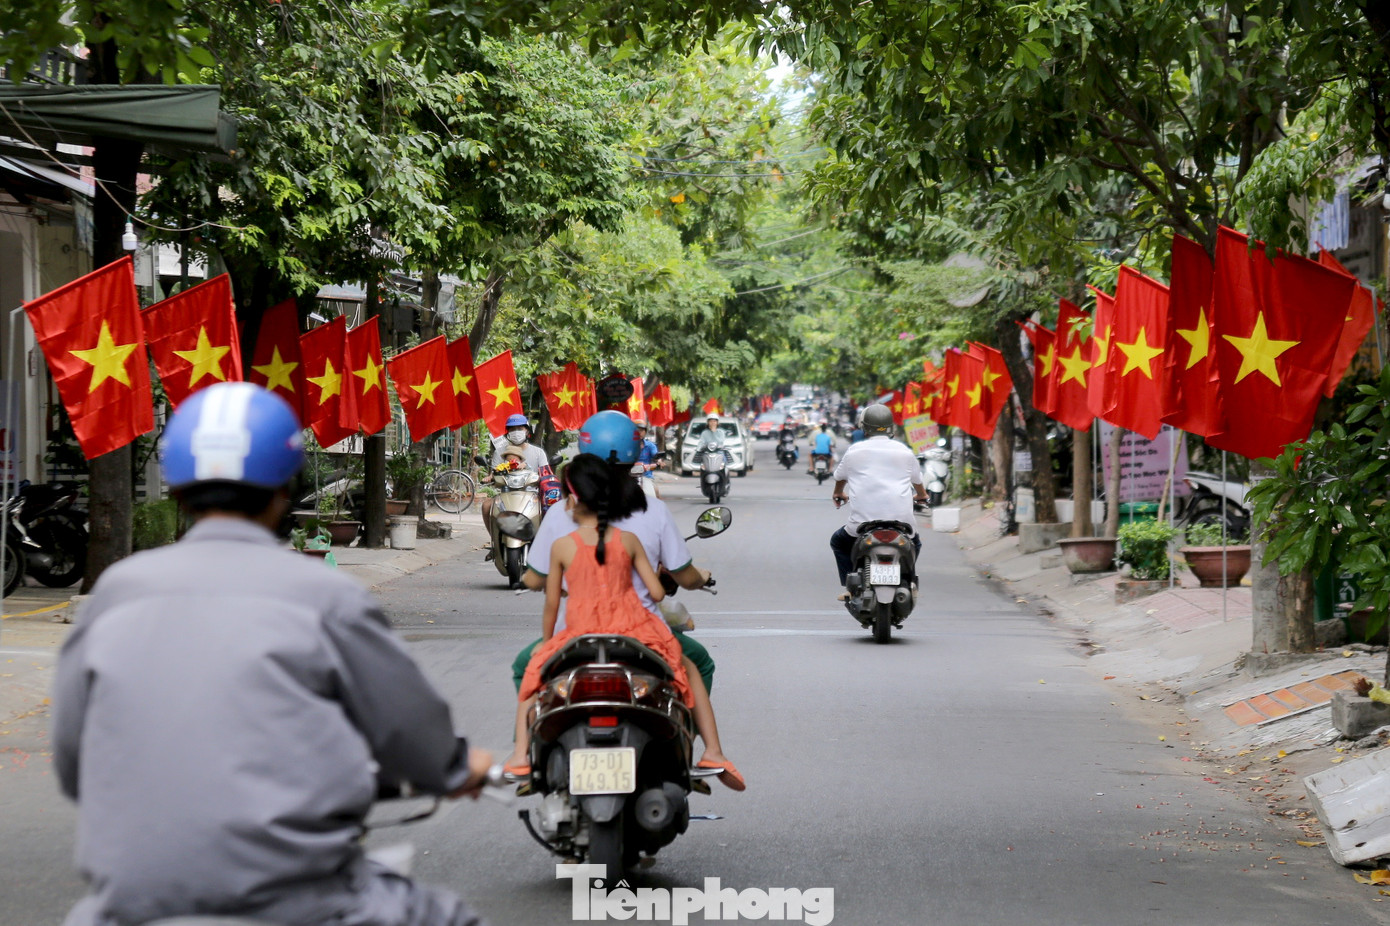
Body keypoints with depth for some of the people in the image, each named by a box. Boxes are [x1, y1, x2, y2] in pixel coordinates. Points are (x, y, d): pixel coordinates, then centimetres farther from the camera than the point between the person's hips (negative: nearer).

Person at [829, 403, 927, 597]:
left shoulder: (854, 451, 6)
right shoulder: (904, 451, 10)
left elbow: (840, 477, 25)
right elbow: (917, 479, 29)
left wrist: (838, 494, 49)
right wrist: (921, 495, 53)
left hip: (862, 522, -2)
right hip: (900, 521, 2)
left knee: (838, 541, 26)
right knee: (915, 544, 33)